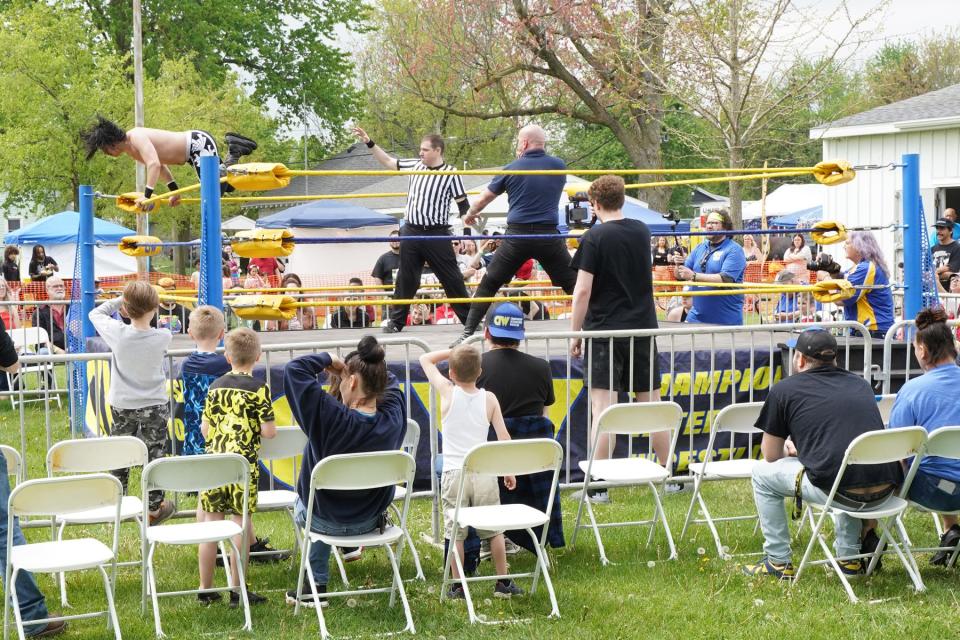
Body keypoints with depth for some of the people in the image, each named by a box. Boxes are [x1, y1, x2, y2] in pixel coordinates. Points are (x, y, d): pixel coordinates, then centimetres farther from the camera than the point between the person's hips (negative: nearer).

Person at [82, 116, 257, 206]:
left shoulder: (137, 137, -22)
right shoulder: (130, 150, 8)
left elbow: (154, 164, -37)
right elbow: (160, 165, 20)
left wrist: (147, 196, -40)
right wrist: (174, 191, 20)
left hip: (199, 142, -10)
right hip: (193, 153, 10)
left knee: (215, 191, -18)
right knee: (224, 186, 16)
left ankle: (233, 151, -5)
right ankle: (234, 150, 18)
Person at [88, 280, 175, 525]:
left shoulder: (118, 333, -20)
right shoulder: (163, 337, -20)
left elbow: (96, 313, -2)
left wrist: (121, 300, -1)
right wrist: (142, 312, 0)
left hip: (122, 405, 2)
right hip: (154, 407, -1)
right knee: (154, 455, 10)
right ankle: (154, 508, 17)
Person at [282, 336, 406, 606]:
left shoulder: (332, 417, -34)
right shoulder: (393, 419, -20)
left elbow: (294, 369, -32)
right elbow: (390, 381, 4)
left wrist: (328, 360, -16)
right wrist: (350, 367, -3)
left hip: (328, 522, -4)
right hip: (371, 520, 4)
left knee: (302, 507, 34)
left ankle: (316, 585, 41)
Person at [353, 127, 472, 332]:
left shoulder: (451, 174, -7)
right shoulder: (415, 166, 6)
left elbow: (463, 205, -5)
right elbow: (387, 161, 15)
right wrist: (369, 142, 10)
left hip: (437, 234, -4)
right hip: (411, 231, 4)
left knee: (451, 277, 0)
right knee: (405, 278, 8)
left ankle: (470, 318, 8)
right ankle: (396, 321, 15)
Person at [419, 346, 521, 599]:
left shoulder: (448, 391, -3)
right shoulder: (489, 399, 2)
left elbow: (426, 359, 9)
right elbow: (503, 436, 3)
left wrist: (454, 351, 13)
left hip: (454, 472, -2)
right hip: (484, 472, 2)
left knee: (455, 532, 3)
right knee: (494, 530, 12)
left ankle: (457, 585, 5)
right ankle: (503, 582, 17)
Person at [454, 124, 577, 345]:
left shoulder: (512, 169, 3)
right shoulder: (559, 166, 5)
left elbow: (483, 199, 14)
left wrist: (470, 214, 35)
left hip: (518, 236, -1)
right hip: (549, 235, 1)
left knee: (488, 284, 11)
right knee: (573, 284, 9)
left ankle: (468, 333, 8)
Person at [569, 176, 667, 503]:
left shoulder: (594, 237, -9)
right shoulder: (642, 232, 7)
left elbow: (583, 290, -13)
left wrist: (575, 333, -6)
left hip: (604, 331, -5)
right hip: (643, 328, 5)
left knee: (602, 407, -5)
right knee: (651, 403, 12)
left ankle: (598, 485, -6)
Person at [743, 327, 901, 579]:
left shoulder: (784, 390, 7)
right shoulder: (860, 384, 20)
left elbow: (771, 455, 16)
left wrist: (791, 450, 39)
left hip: (839, 491, -5)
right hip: (885, 490, 5)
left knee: (763, 473, 20)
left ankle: (778, 561, 23)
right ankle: (849, 557, 39)